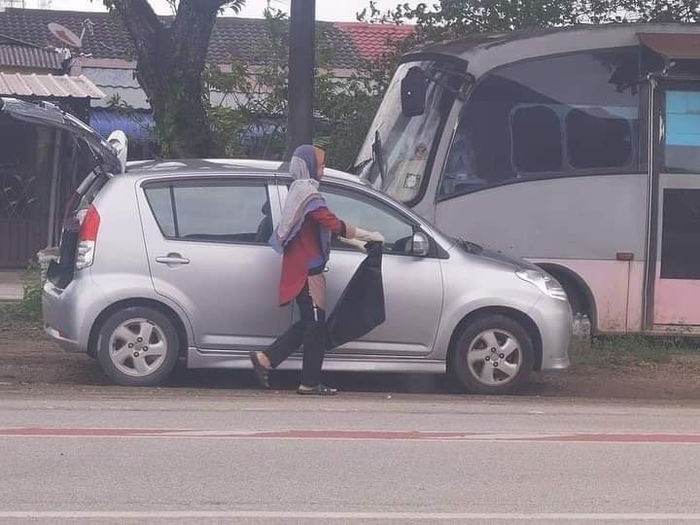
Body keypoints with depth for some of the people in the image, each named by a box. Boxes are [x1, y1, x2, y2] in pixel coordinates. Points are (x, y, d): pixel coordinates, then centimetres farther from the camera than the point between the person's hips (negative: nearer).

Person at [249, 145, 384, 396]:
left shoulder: (299, 191, 17)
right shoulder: (308, 194, -15)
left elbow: (324, 227, 21)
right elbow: (335, 226, -22)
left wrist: (353, 240, 18)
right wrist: (369, 236, -15)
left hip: (300, 268, 10)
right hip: (308, 269, -10)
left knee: (309, 323, 14)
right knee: (315, 324, -3)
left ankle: (265, 359, 11)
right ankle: (311, 383, 1)